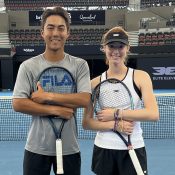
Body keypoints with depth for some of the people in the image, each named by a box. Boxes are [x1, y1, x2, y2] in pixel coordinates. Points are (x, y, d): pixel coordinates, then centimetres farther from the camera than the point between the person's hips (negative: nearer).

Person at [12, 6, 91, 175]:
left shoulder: (80, 65, -2)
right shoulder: (28, 66, -3)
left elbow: (85, 100, -14)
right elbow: (18, 104, -11)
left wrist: (47, 96, -17)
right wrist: (56, 110, -16)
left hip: (69, 147, 0)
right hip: (37, 147, 0)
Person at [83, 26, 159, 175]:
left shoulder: (141, 77, -3)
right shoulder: (95, 83, 0)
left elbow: (153, 114, -15)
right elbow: (86, 123, -3)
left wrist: (116, 113, -16)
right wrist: (115, 125, -17)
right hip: (103, 149, 1)